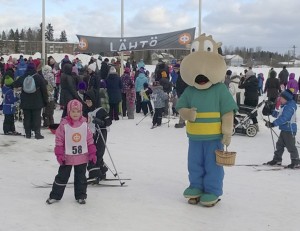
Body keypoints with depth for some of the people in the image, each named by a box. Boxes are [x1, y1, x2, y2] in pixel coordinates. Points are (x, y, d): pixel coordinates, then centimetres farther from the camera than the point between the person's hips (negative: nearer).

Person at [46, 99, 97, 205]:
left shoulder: (84, 124, -2)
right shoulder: (64, 125, -10)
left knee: (81, 177, 13)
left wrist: (92, 153, 2)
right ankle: (55, 195, 20)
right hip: (67, 157, -2)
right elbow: (59, 140, -7)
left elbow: (90, 140, 3)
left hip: (82, 157, 2)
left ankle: (80, 196, 26)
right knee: (62, 176, 8)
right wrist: (59, 155, -11)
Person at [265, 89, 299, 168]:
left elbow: (283, 118, -29)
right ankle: (277, 160, 21)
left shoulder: (290, 107, -20)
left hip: (290, 129, -10)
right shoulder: (285, 106, 13)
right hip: (284, 129, 10)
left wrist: (273, 124, -32)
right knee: (279, 144, 13)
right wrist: (272, 112, 10)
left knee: (290, 146, -3)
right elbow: (280, 115, 23)